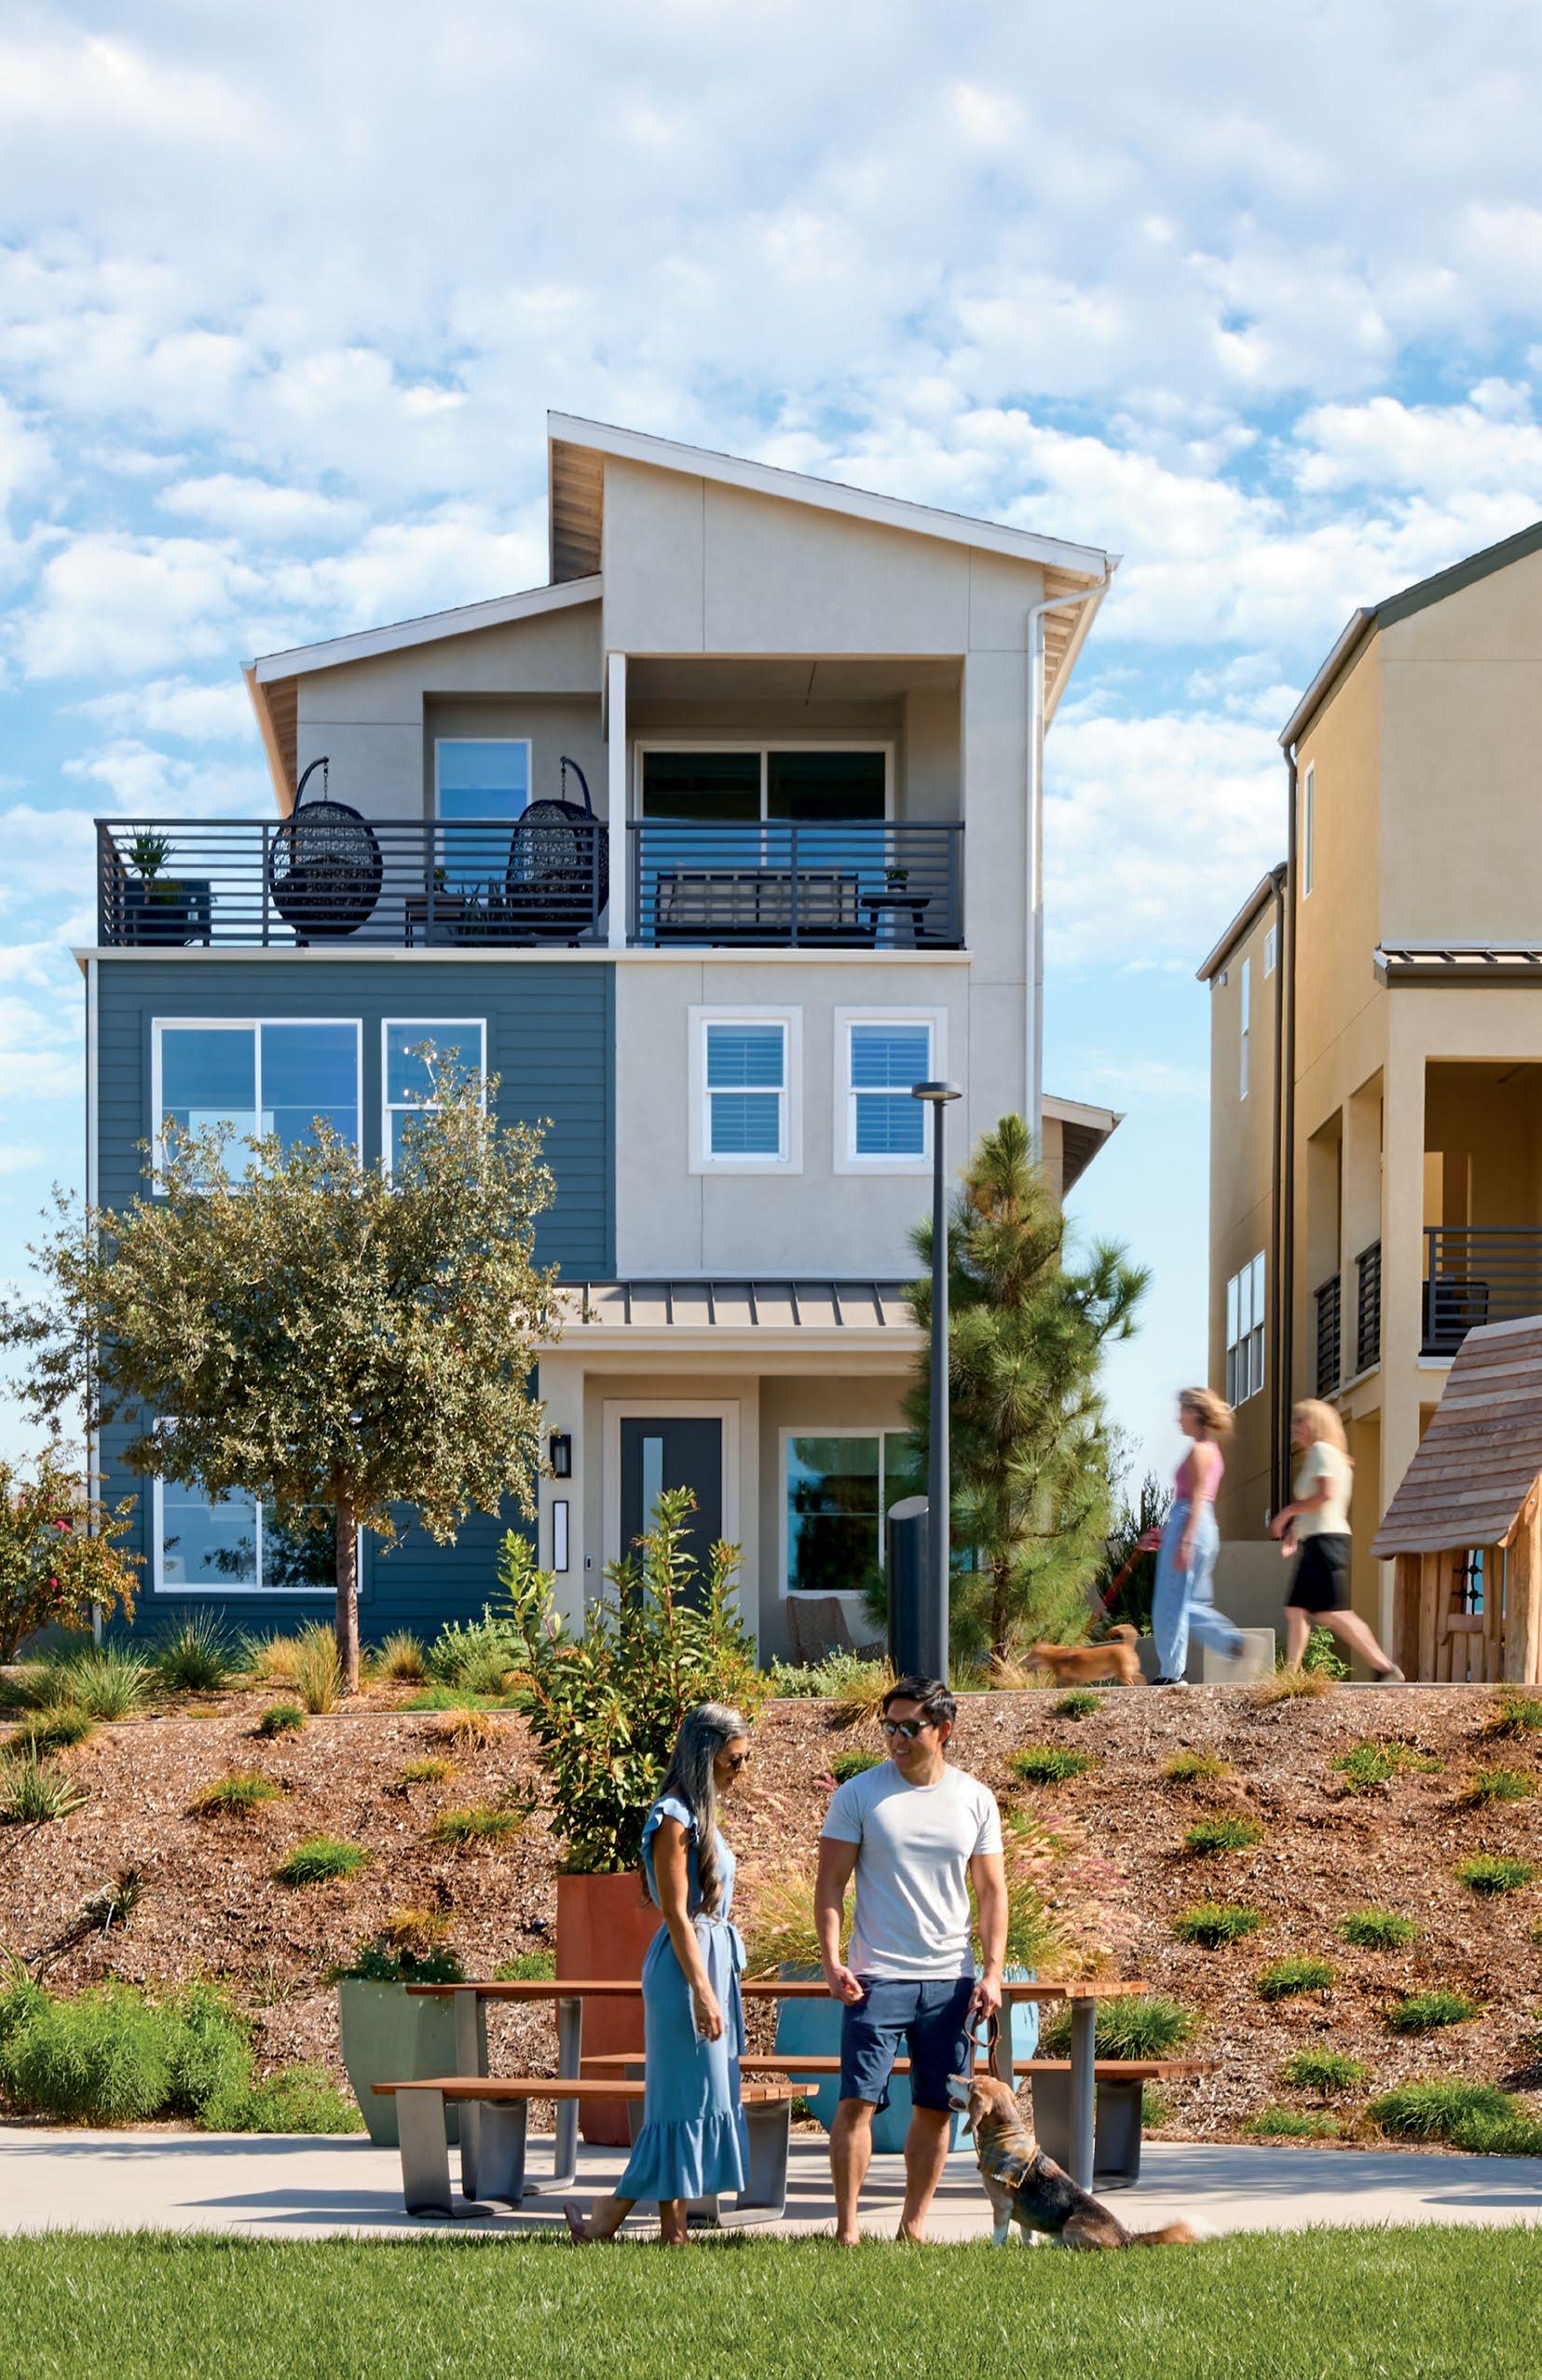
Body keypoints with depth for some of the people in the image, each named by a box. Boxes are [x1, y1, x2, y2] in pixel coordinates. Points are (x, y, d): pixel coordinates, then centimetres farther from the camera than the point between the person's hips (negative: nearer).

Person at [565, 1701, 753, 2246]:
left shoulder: (699, 1813, 15)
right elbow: (677, 1915, -18)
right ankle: (603, 2220, -3)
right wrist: (702, 1990, -22)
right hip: (685, 1967, -10)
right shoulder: (674, 1818, -14)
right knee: (686, 2098, -7)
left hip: (714, 1958, 10)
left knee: (694, 2100, 9)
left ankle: (674, 2231, 11)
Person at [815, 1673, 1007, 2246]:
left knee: (936, 2109, 6)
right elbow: (830, 1884, 0)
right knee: (858, 2101, -9)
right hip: (876, 1977, -3)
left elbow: (991, 1892, 9)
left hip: (951, 1979, 3)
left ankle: (914, 2224, 16)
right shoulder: (857, 1795, -1)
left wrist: (992, 1973, 0)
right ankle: (847, 2226, -3)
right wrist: (832, 1961, -12)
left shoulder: (974, 1799, 6)